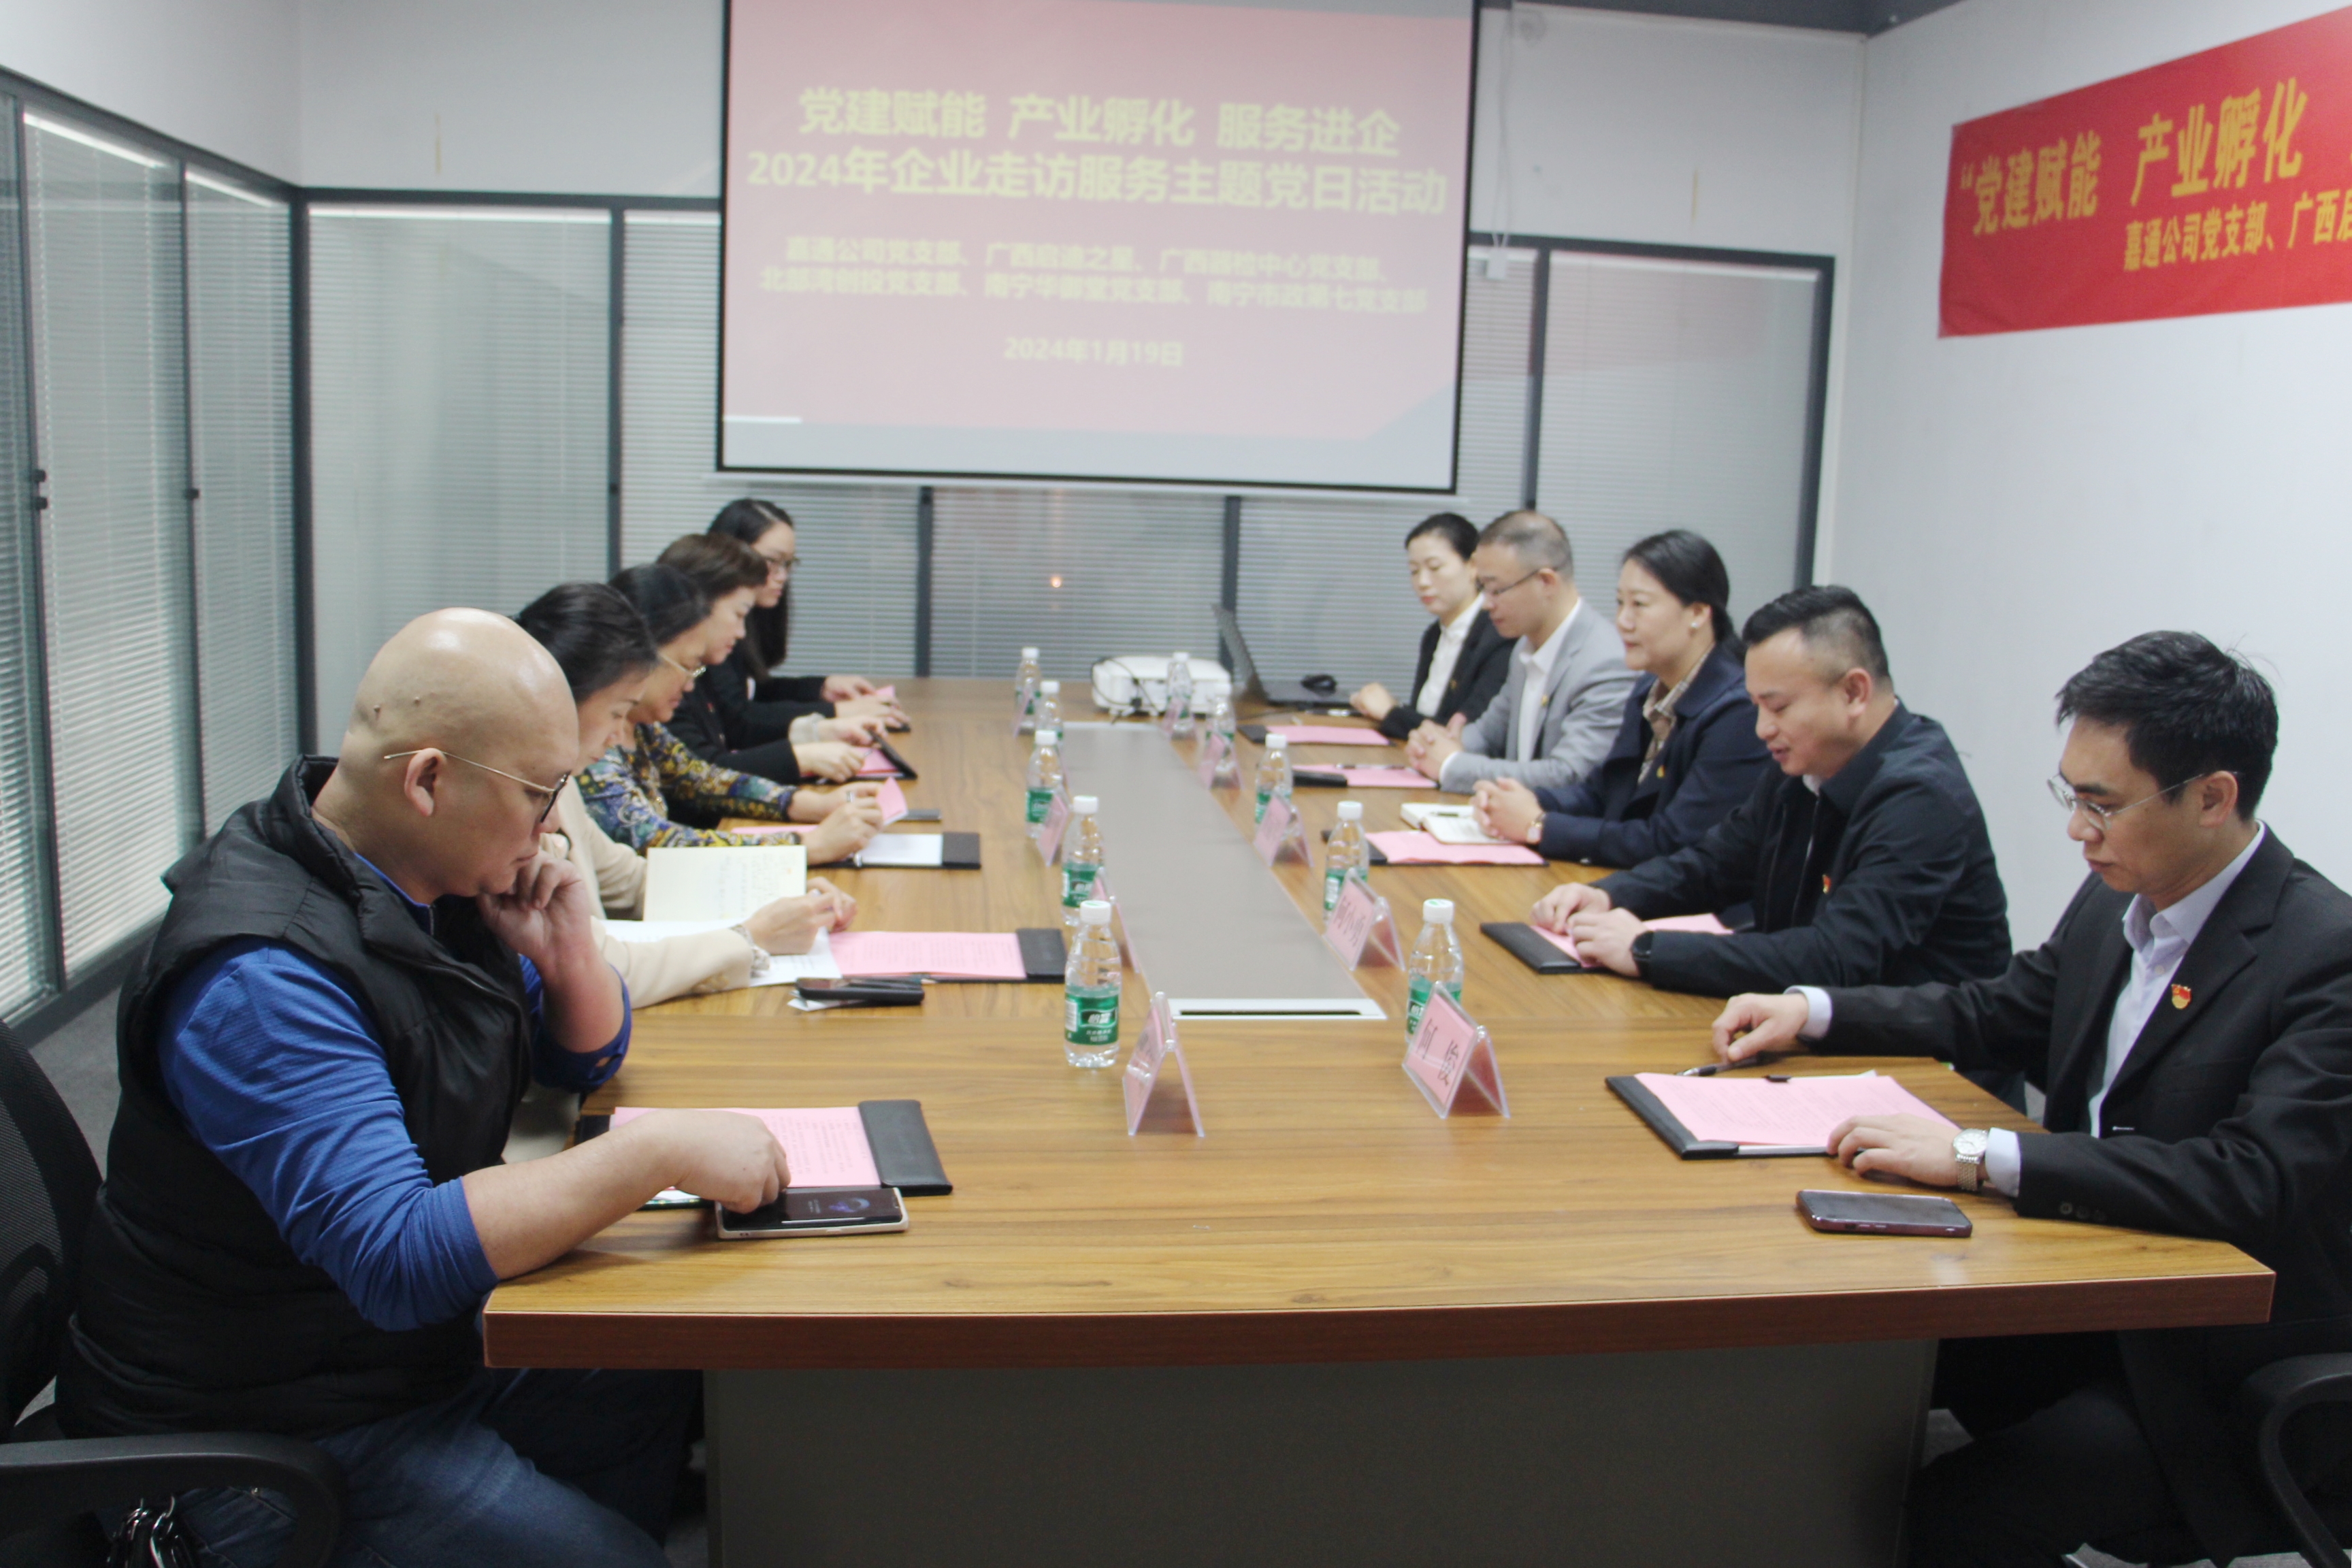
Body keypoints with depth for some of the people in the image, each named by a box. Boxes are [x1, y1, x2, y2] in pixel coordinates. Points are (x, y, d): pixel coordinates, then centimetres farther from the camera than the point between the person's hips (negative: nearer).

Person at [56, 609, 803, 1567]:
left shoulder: (438, 880, 0)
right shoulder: (259, 978, -28)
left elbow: (588, 1059, 12)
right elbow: (398, 1260, -35)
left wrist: (568, 954, -9)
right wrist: (661, 1152, -33)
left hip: (422, 1348, 8)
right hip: (263, 1441, -8)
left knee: (681, 1398, -1)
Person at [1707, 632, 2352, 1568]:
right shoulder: (2116, 901, 2)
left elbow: (2254, 1182, -31)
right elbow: (2002, 1014, 18)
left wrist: (1979, 1158, -35)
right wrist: (1813, 1012, 5)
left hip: (2235, 1378, -7)